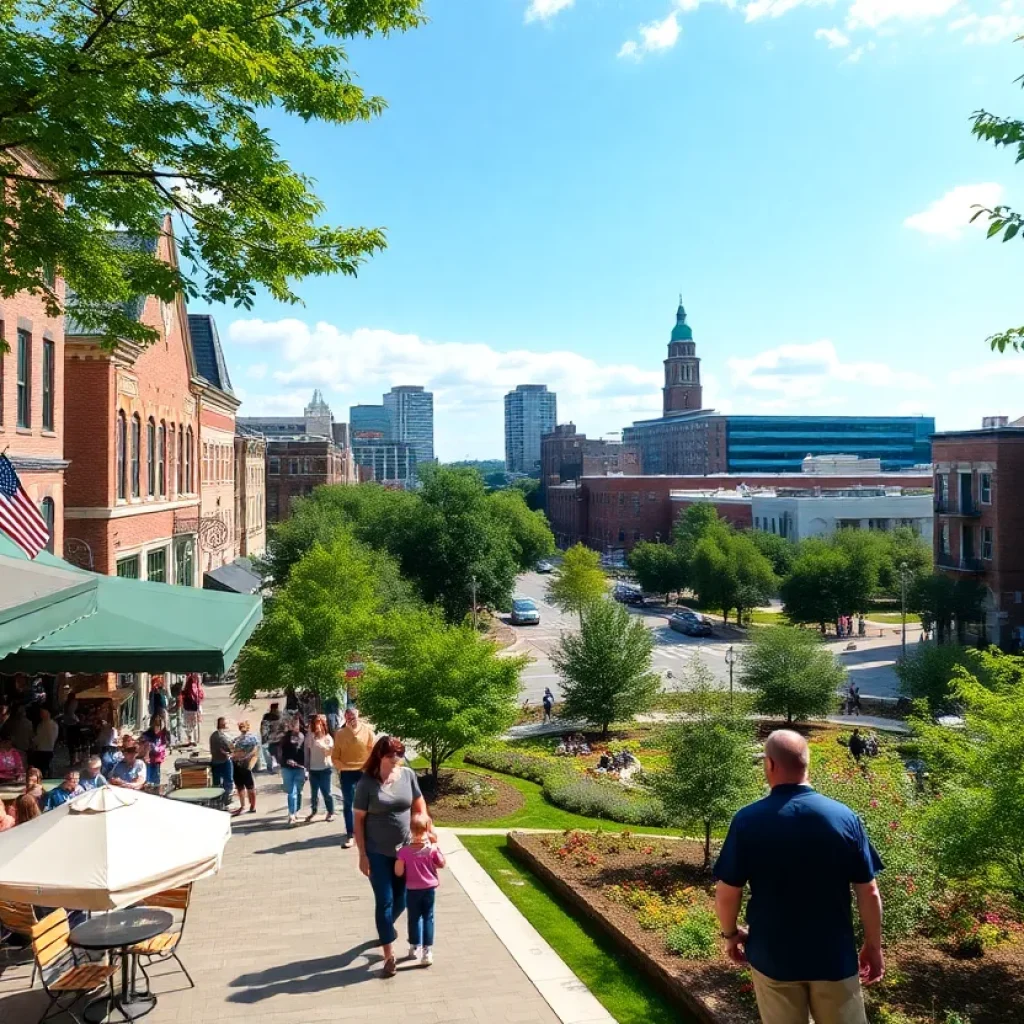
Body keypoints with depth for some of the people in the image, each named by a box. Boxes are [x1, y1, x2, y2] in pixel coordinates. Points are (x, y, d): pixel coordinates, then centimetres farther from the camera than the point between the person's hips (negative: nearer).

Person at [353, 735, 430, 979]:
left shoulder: (408, 775, -5)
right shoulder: (367, 783, -14)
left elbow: (419, 805, 9)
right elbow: (359, 820, -9)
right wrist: (362, 854, -10)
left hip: (405, 849, 4)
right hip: (378, 853, -4)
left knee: (401, 900, 14)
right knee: (384, 901, -2)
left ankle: (386, 928, 45)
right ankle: (389, 955, 8)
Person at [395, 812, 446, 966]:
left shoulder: (404, 851, -17)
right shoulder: (432, 849, -14)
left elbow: (399, 872, -13)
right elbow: (442, 864, 0)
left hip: (412, 890, 0)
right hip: (429, 889, 0)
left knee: (414, 918, 16)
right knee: (428, 919, 10)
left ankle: (414, 948, 26)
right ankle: (427, 951, 9)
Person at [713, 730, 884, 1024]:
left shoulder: (747, 820, -15)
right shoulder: (845, 817, -11)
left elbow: (727, 893, -9)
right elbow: (868, 892, -6)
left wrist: (730, 934, 9)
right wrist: (874, 947, 8)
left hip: (772, 956, 0)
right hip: (834, 956, 1)